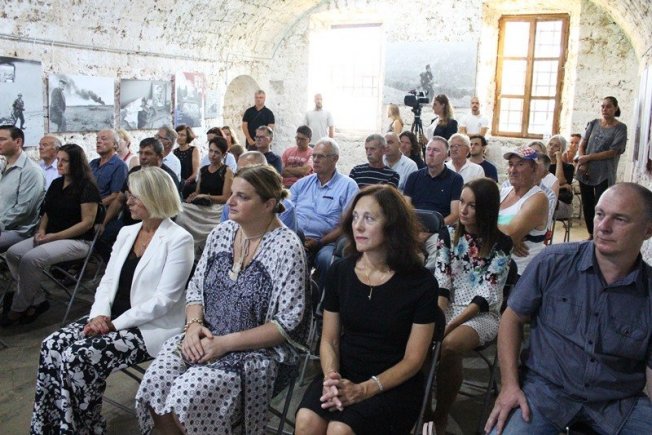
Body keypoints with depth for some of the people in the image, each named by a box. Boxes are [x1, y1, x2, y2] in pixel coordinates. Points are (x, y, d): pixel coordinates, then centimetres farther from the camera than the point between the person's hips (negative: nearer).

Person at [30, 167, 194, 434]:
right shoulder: (126, 232, 11)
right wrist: (99, 315, -9)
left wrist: (115, 323, -17)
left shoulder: (178, 239, -13)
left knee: (79, 357, -23)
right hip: (112, 318, 8)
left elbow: (163, 301, -18)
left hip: (150, 327, -7)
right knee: (52, 346, -12)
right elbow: (108, 281, 10)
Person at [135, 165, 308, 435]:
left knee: (185, 398, -26)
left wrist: (225, 343, -18)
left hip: (255, 351, -5)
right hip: (203, 339, 6)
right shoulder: (221, 232, 5)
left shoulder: (286, 247, -14)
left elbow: (287, 323, -15)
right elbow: (195, 287, 13)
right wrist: (194, 324, -7)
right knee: (153, 386, -19)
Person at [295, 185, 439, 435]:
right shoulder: (340, 271, 0)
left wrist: (363, 390, -18)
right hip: (344, 374, 3)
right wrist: (331, 379, -16)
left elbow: (413, 359, -7)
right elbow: (329, 340, 4)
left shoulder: (420, 282, -10)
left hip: (394, 385, -3)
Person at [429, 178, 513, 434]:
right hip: (448, 308, 3)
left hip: (482, 315, -3)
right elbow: (441, 284, -1)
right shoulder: (448, 235, 5)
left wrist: (449, 325, -20)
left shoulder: (501, 244, -6)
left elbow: (486, 296, -12)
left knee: (448, 346, -33)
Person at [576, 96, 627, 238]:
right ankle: (591, 235, 25)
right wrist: (582, 162, -10)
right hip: (586, 172, 4)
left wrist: (588, 157, -12)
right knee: (587, 205, 11)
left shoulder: (620, 128, -3)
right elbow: (582, 144, 6)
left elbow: (613, 152, -10)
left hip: (604, 174, -4)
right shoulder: (593, 124, 8)